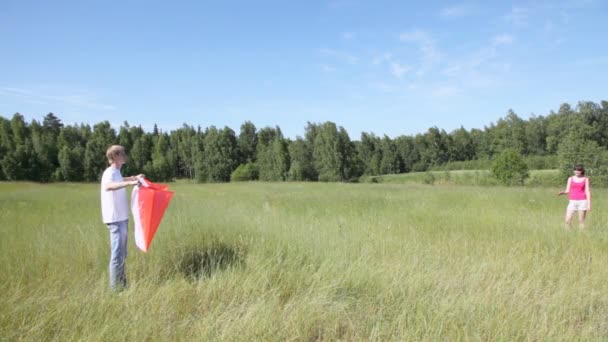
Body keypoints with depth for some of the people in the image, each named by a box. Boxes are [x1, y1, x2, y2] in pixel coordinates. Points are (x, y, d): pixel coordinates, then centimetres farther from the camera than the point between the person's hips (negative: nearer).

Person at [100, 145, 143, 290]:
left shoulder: (116, 172, 13)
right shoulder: (110, 172, -15)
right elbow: (108, 186, -40)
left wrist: (134, 178, 37)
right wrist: (130, 183, -48)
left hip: (121, 218, 10)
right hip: (115, 219, -10)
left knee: (122, 254, 16)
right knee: (117, 255, -5)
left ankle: (122, 284, 25)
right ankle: (115, 288, 2)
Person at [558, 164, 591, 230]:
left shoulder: (585, 179, 3)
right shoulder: (570, 179, 8)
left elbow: (588, 192, -1)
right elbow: (567, 191, 8)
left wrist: (589, 204, -7)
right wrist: (562, 193, -15)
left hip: (582, 201, -2)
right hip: (572, 202, 2)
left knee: (581, 221, -1)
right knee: (567, 221, -7)